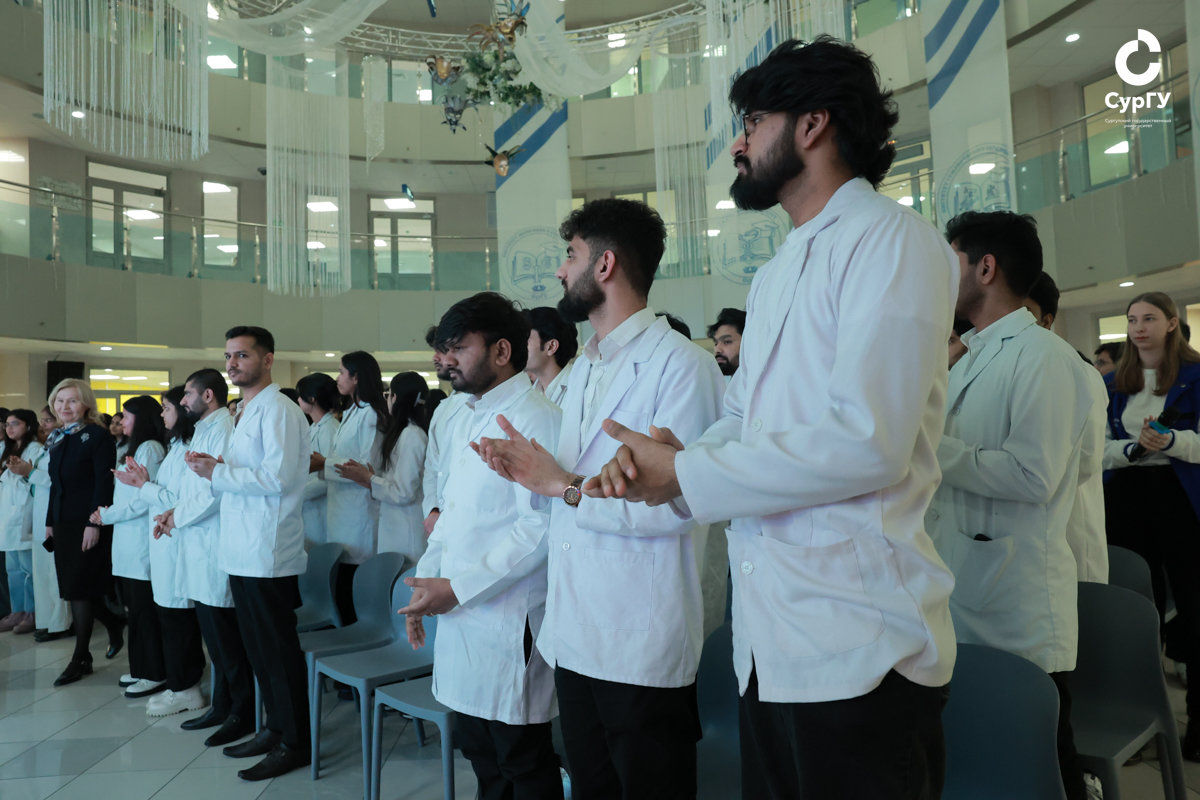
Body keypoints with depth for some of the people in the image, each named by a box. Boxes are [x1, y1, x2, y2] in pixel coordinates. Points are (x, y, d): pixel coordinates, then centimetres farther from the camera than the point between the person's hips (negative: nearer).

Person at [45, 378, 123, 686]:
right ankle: (116, 624, 29)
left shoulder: (98, 435, -9)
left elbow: (104, 482, -15)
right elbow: (55, 484, 18)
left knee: (79, 588, -4)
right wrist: (50, 521, 14)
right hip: (64, 523, 7)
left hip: (88, 523, -7)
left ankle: (80, 659, 6)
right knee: (73, 588, 9)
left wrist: (94, 524, -20)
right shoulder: (57, 439, 14)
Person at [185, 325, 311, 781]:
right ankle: (274, 727, 29)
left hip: (267, 553, -9)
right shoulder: (246, 412, 17)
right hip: (242, 551, 9)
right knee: (257, 647, 16)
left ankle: (294, 743, 12)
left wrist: (216, 472, -14)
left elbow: (277, 477, -21)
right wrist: (216, 468, 4)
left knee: (278, 651, 0)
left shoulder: (277, 410, -13)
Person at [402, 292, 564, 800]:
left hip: (507, 623, -9)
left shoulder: (534, 419, -15)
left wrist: (458, 588, -19)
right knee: (480, 756, 20)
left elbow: (541, 526, -23)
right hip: (462, 616, 9)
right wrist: (425, 579, 13)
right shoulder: (473, 416, 14)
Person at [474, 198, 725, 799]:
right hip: (573, 633, 8)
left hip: (642, 645, -8)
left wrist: (563, 486, -17)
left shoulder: (681, 365, -15)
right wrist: (531, 471, -3)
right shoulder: (582, 369, 15)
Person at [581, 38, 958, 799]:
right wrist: (671, 456, -6)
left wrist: (684, 475, -14)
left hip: (859, 647, -8)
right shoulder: (774, 274, 19)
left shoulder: (891, 239, -10)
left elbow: (867, 441, -21)